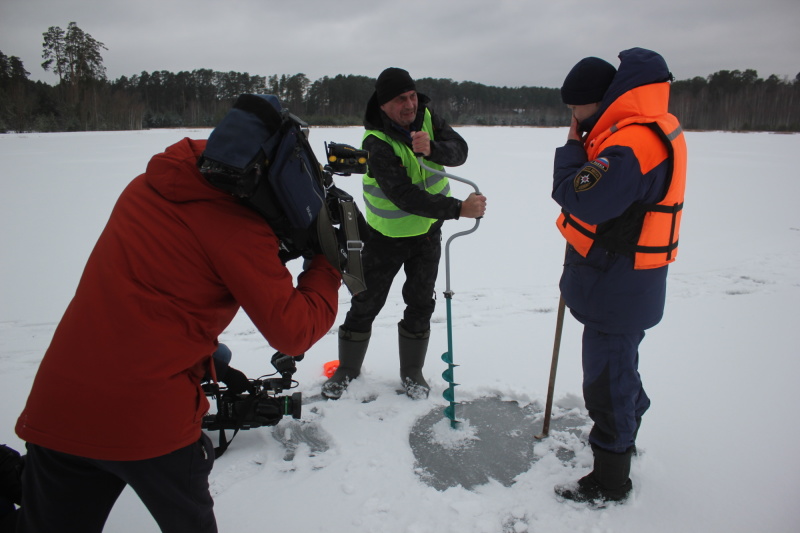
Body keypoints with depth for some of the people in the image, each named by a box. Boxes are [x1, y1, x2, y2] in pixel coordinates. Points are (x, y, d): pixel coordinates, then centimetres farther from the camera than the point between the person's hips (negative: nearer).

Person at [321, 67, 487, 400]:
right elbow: (405, 197, -35)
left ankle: (412, 370, 28)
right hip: (386, 235, -4)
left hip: (427, 231, 4)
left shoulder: (426, 117, -7)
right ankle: (347, 368, 28)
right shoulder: (376, 142, -26)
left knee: (421, 303, 9)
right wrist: (459, 209, -38)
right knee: (366, 302, 7)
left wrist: (431, 148, -37)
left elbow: (459, 150, -16)